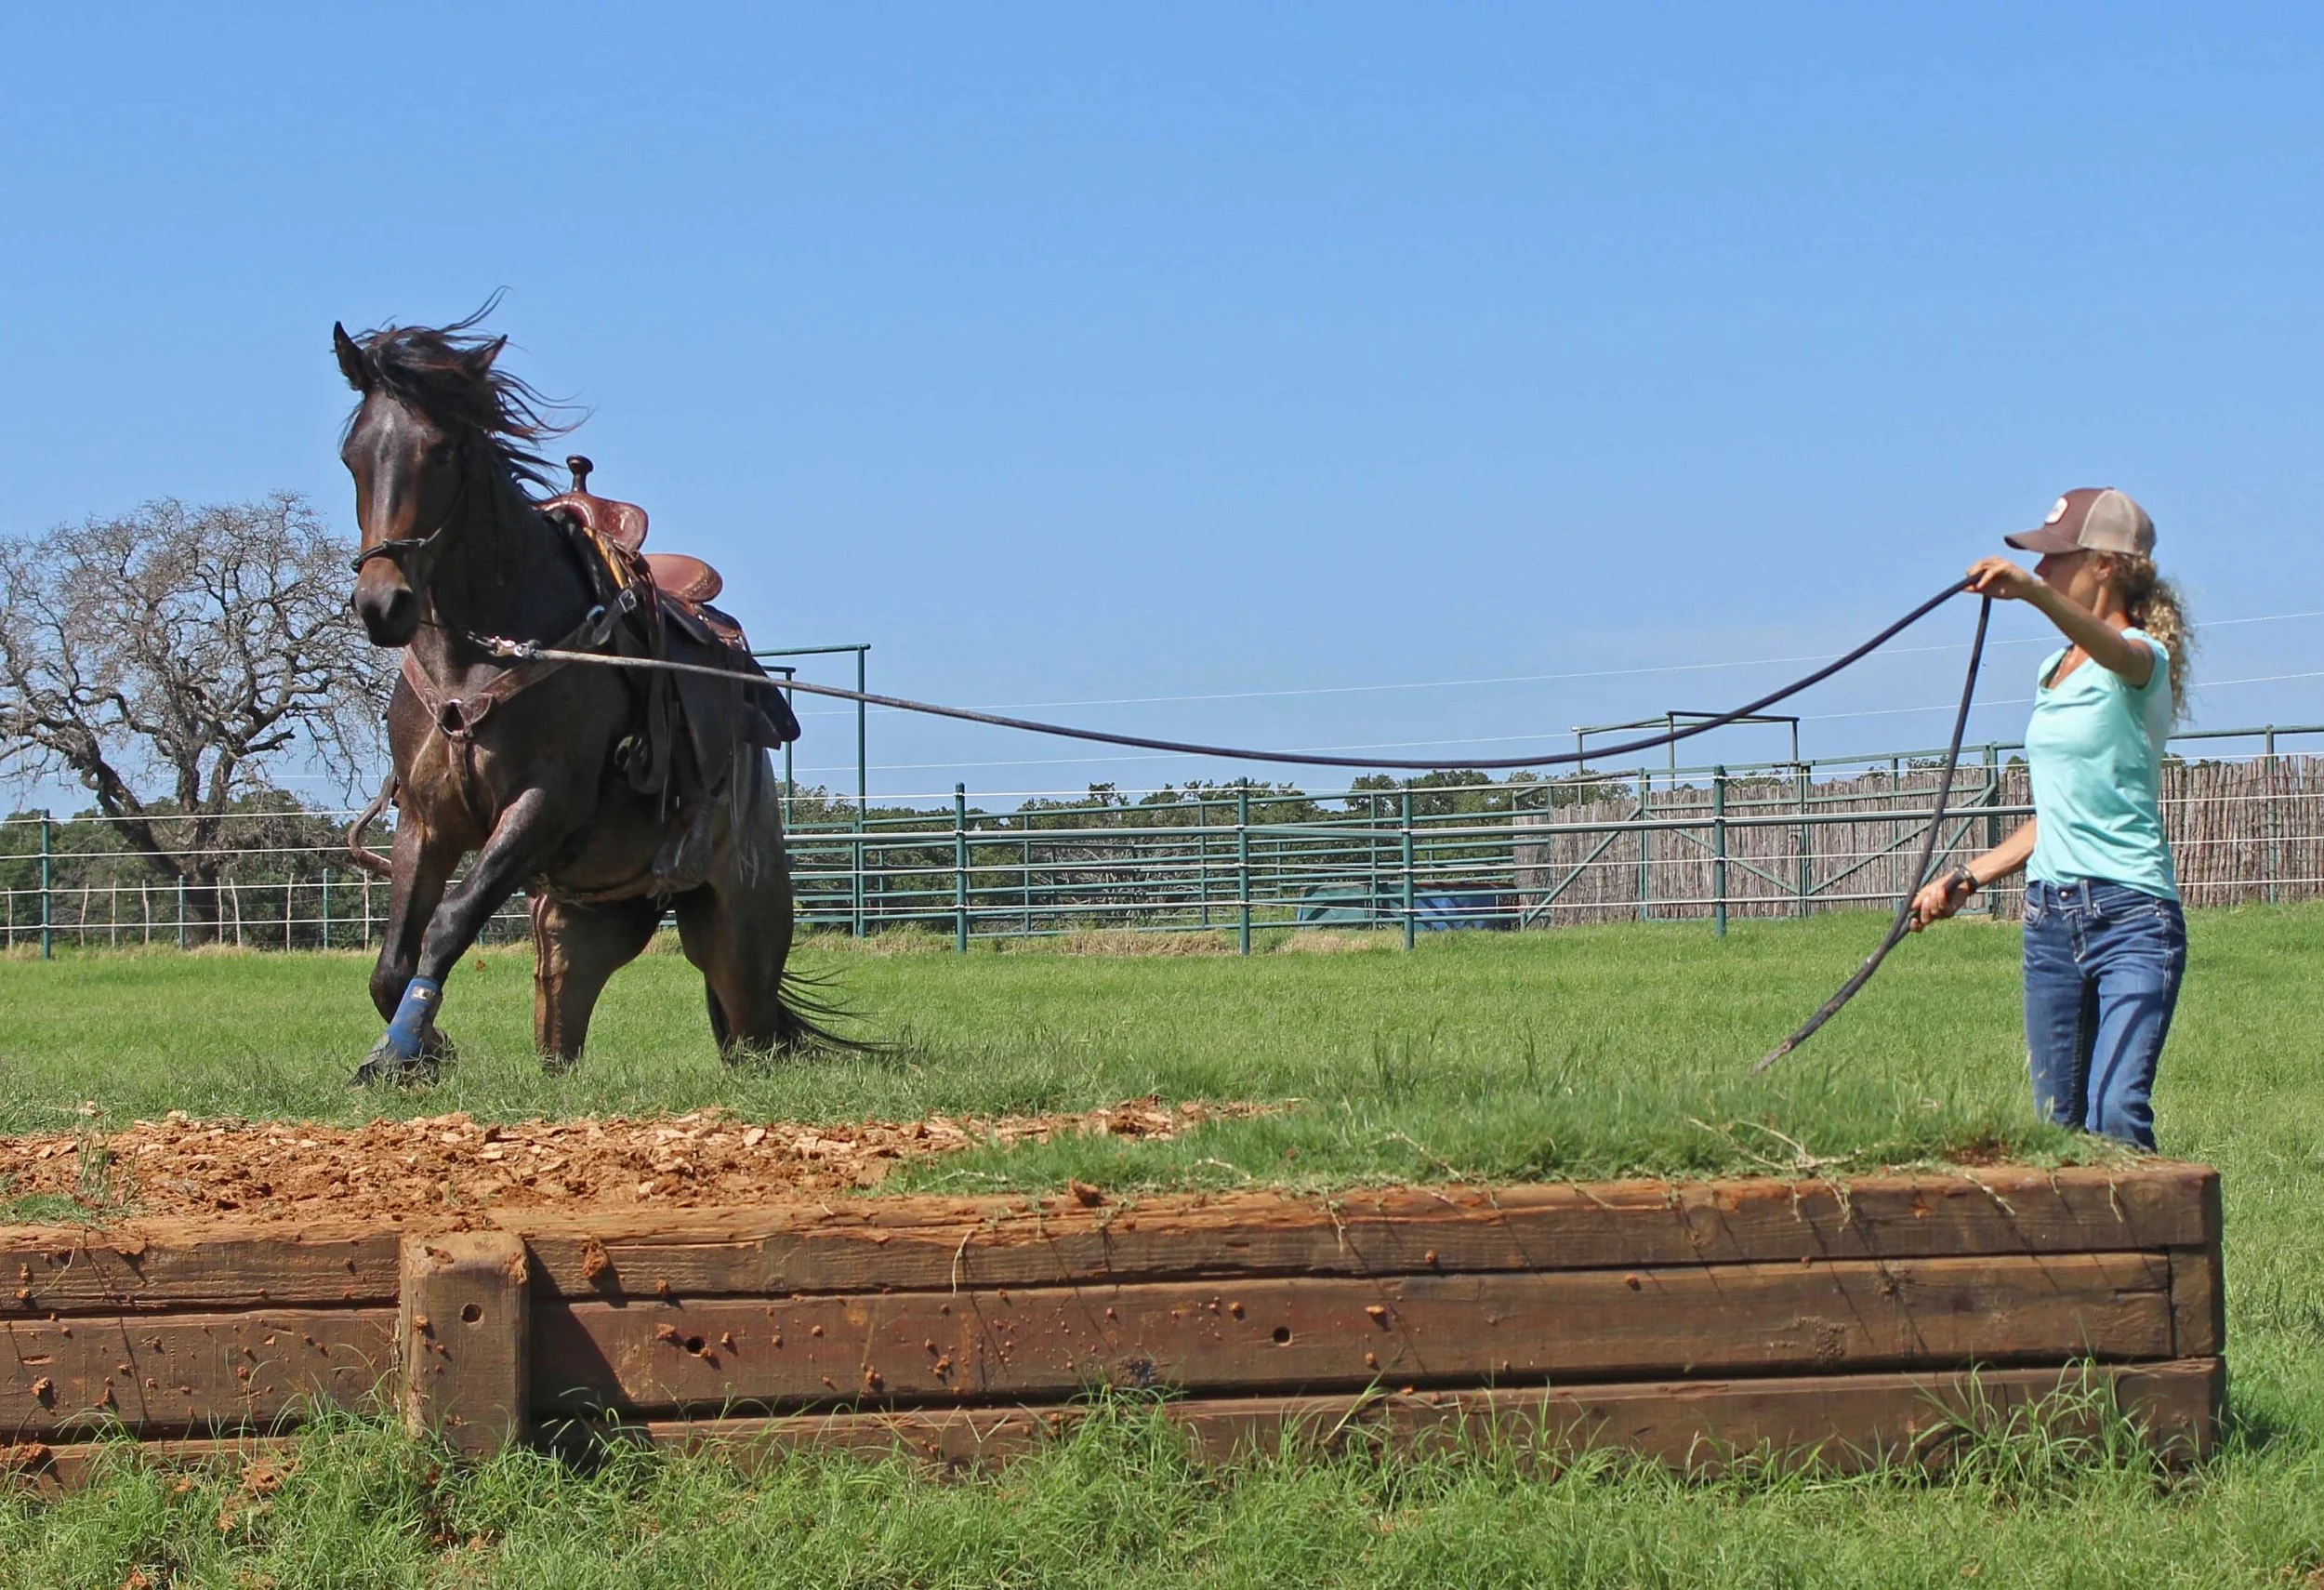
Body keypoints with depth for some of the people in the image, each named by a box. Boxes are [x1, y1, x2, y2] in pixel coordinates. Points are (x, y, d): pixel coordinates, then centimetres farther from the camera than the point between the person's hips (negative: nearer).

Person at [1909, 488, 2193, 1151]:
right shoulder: (2054, 671, 18)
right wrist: (1966, 877, 19)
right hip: (2050, 917, 8)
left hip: (2131, 915, -8)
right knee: (2058, 1121, 4)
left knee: (2116, 1116, -20)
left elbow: (2116, 651, -35)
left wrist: (2034, 593, -52)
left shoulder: (2142, 659, -7)